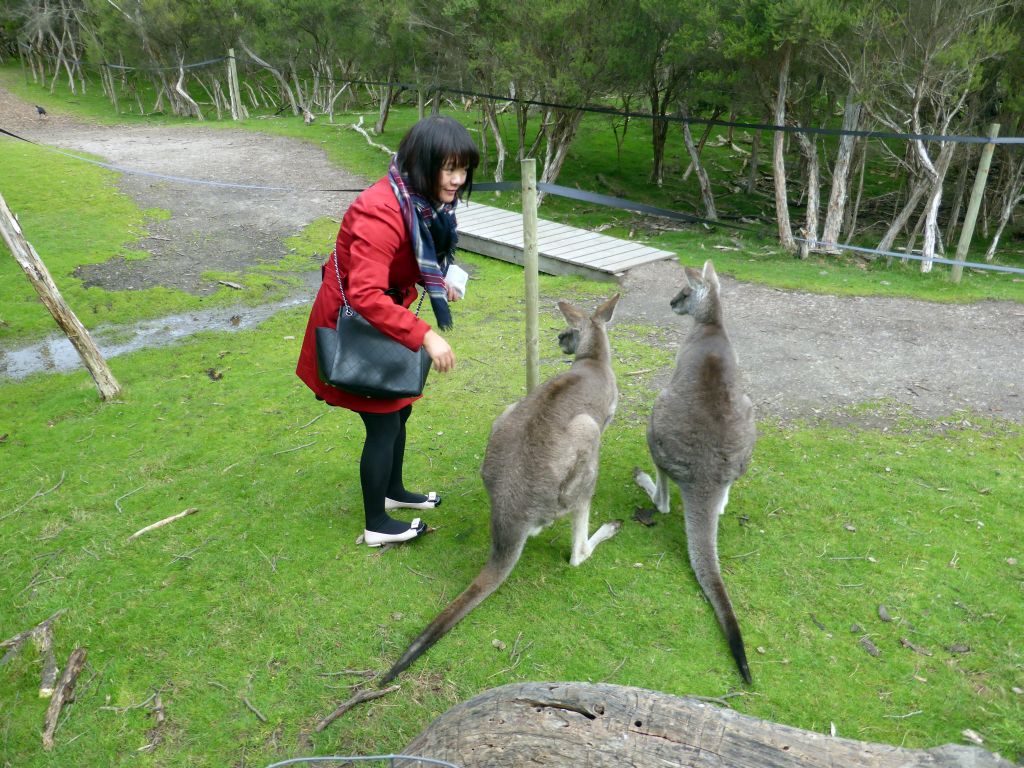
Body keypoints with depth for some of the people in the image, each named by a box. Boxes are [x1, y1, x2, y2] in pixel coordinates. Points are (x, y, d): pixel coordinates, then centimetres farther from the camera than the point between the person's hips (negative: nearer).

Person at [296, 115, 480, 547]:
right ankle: (377, 526, 20)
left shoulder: (426, 200, -5)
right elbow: (366, 295, -40)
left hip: (385, 315, 9)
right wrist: (425, 336, -41)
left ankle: (393, 491, 43)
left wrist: (437, 281, 0)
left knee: (399, 409, 21)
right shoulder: (381, 212, -33)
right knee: (384, 423, 1)